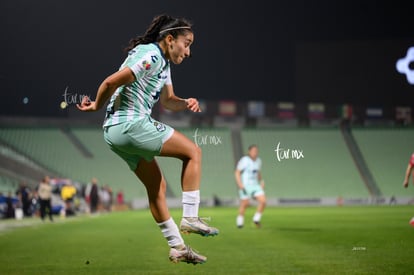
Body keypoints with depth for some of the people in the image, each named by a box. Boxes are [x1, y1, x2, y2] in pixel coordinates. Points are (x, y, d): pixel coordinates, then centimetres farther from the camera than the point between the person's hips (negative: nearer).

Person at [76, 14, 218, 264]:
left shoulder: (163, 62, 17)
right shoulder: (151, 56, -15)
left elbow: (168, 100, 24)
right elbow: (111, 82, -20)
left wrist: (186, 103, 2)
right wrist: (97, 106, -3)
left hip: (116, 131, 10)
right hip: (131, 124, -10)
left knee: (157, 186, 14)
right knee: (193, 152, -4)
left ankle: (177, 247, 19)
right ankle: (190, 218, -5)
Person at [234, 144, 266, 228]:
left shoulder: (258, 160, 8)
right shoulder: (244, 160, -13)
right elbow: (237, 172, -10)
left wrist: (261, 181, 9)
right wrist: (240, 184, -19)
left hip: (255, 185, 6)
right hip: (245, 186, -6)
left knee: (263, 201, -9)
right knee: (245, 204, -7)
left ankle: (256, 219, 7)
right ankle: (240, 221, 15)